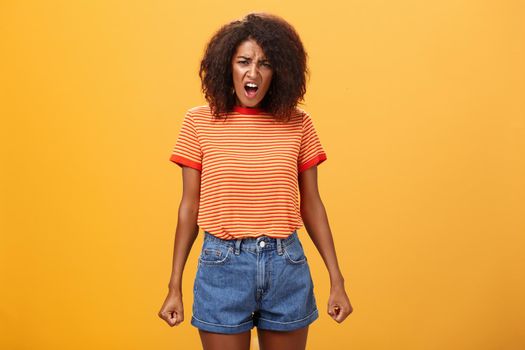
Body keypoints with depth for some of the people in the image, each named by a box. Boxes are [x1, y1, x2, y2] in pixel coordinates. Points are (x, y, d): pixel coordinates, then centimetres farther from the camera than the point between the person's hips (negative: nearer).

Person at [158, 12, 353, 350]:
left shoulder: (298, 123, -1)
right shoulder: (200, 121, -3)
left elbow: (311, 204, 5)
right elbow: (189, 206, 1)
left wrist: (337, 280, 4)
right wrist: (175, 286, 1)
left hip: (286, 265, 2)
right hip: (222, 264, -1)